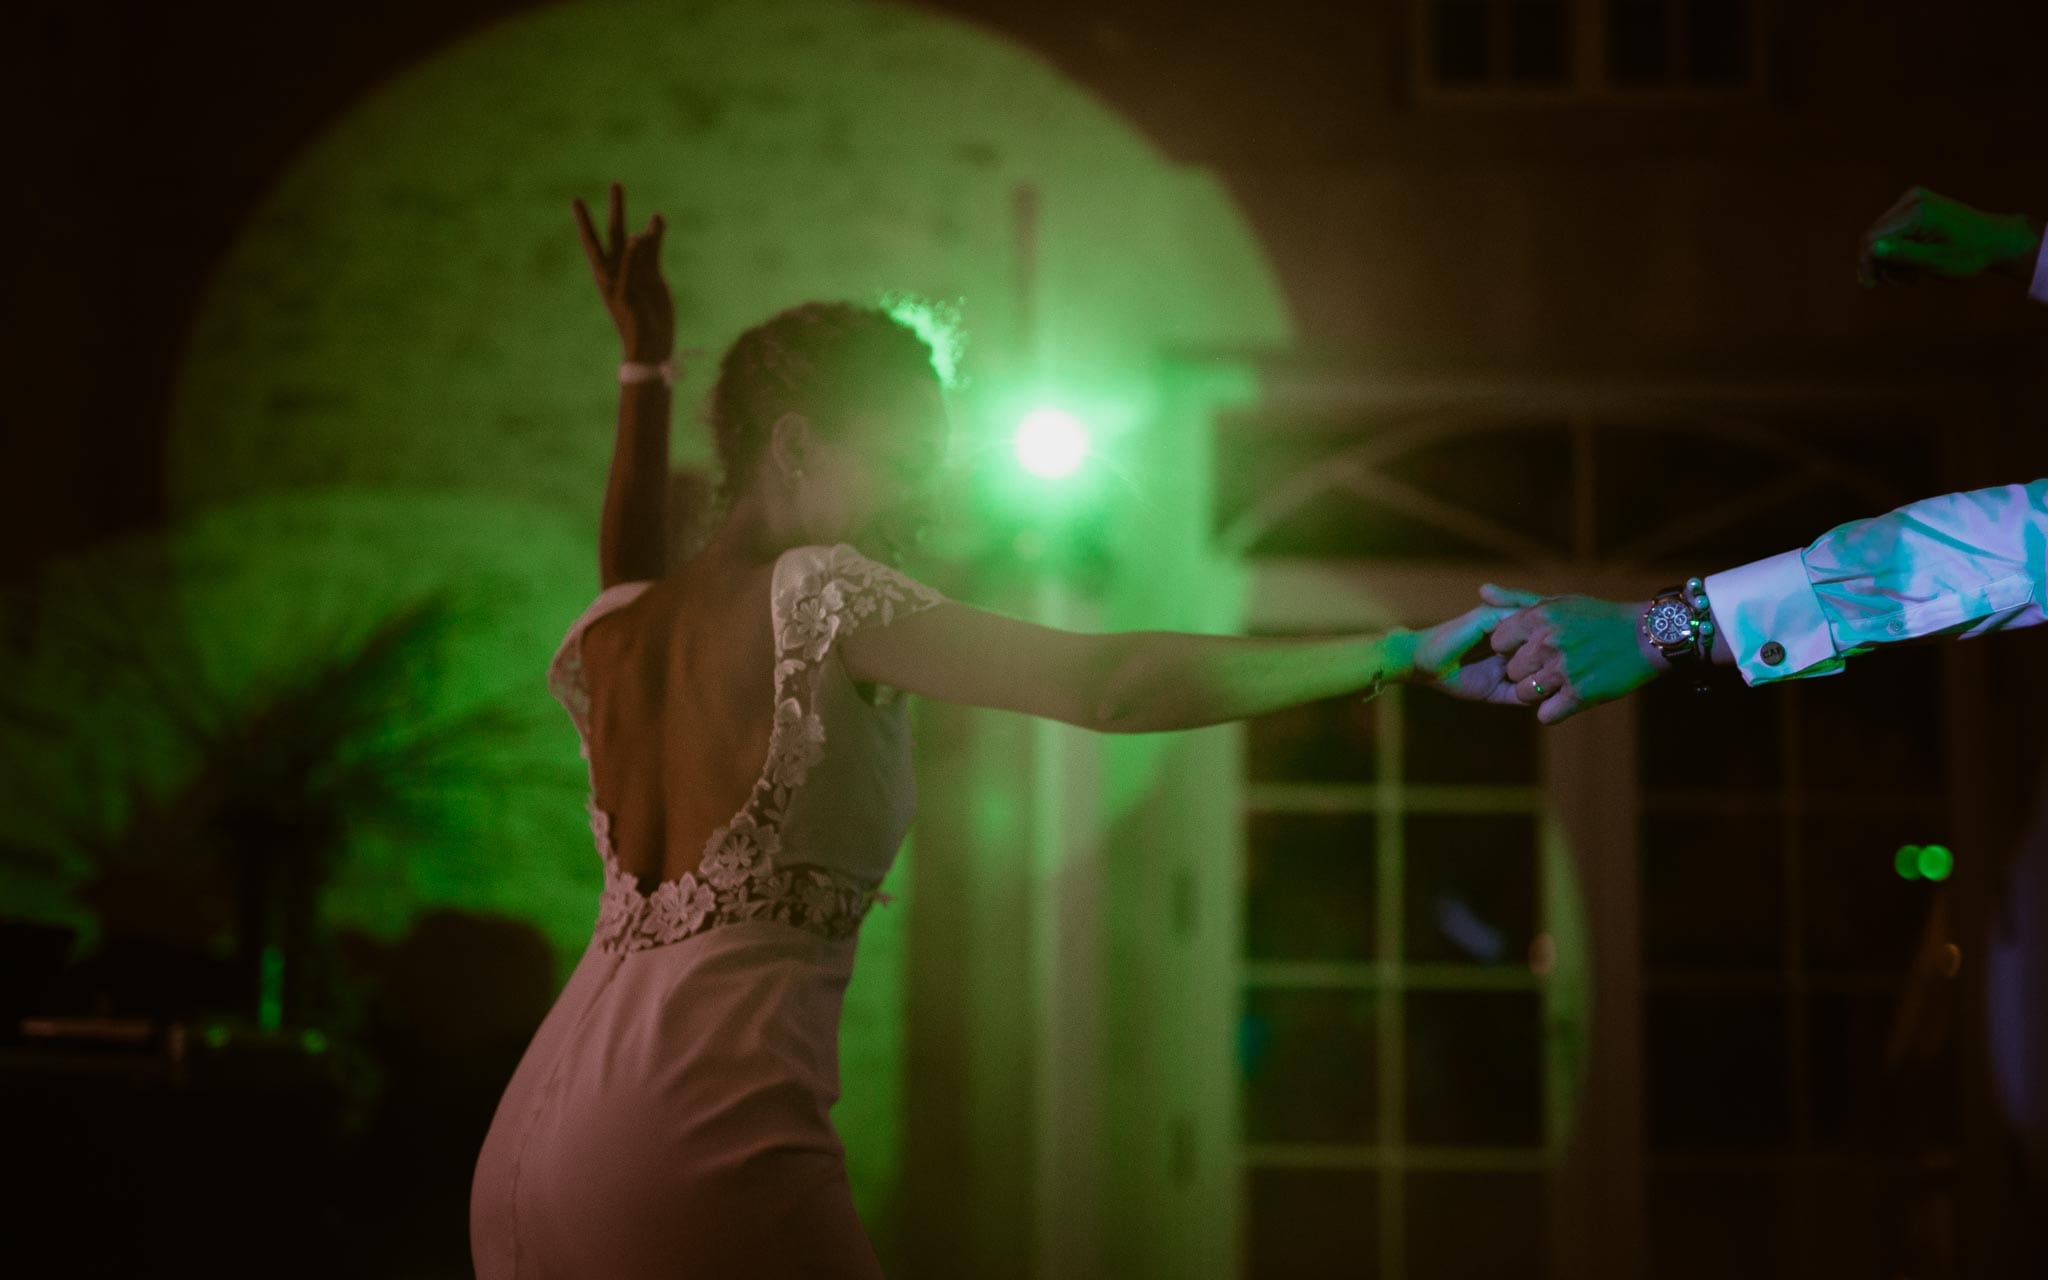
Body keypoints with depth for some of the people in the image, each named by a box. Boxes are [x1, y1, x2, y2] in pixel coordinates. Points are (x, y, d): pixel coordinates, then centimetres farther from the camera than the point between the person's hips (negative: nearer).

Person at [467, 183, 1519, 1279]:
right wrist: (1399, 652, -12)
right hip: (700, 1142, -7)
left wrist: (644, 368, 48)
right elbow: (1107, 685, -12)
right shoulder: (816, 595, -3)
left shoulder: (608, 641, 16)